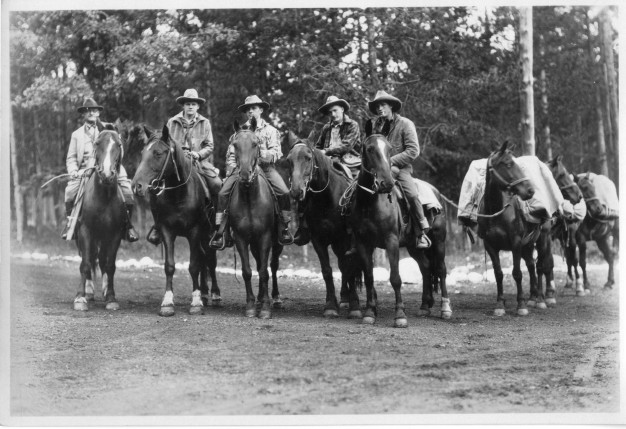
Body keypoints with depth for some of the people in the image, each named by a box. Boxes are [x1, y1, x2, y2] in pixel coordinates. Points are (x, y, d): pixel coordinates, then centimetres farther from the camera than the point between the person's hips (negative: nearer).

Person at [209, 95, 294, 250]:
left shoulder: (270, 130, 12)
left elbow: (276, 153, 1)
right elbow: (230, 154, 14)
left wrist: (263, 154, -19)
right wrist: (233, 170, -4)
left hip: (265, 167, -1)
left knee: (284, 192, -24)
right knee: (223, 194, -19)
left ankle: (284, 228, -9)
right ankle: (221, 232, -15)